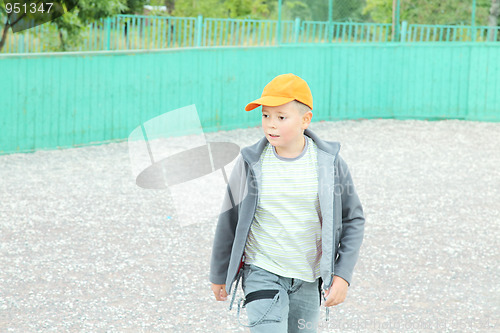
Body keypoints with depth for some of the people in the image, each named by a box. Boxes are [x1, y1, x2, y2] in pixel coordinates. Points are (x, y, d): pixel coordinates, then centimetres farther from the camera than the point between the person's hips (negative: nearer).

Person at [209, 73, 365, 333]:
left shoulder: (328, 162, -7)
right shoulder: (251, 163, -8)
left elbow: (353, 219, 2)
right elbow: (229, 220, 3)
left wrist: (343, 274, -7)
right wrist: (219, 274, 11)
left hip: (308, 279, 2)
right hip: (262, 273, -2)